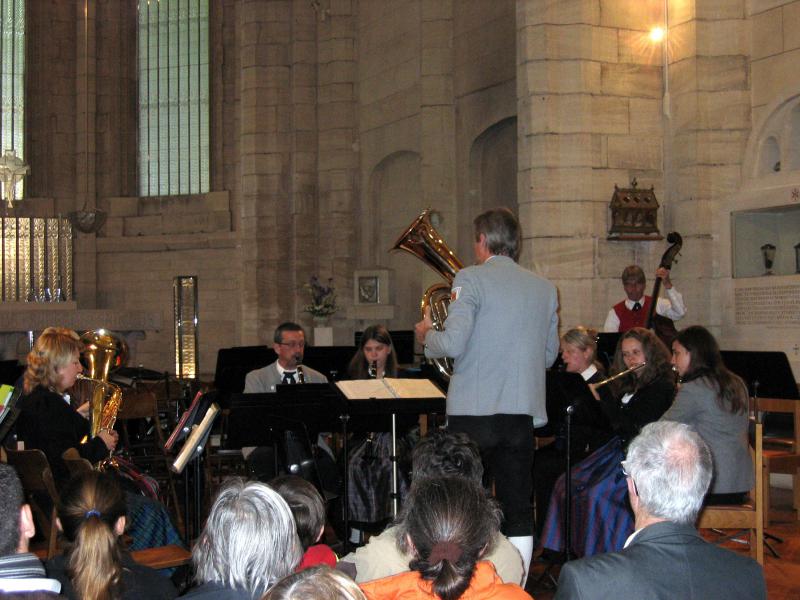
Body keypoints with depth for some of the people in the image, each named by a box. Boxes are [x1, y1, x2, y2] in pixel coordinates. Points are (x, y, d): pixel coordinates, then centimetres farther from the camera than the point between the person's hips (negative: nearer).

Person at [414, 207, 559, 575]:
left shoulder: (471, 279, -7)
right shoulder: (544, 288, 10)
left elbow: (453, 343, -16)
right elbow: (549, 355, 16)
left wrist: (427, 335, 4)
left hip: (474, 410, -4)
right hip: (523, 411, 4)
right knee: (517, 510, 9)